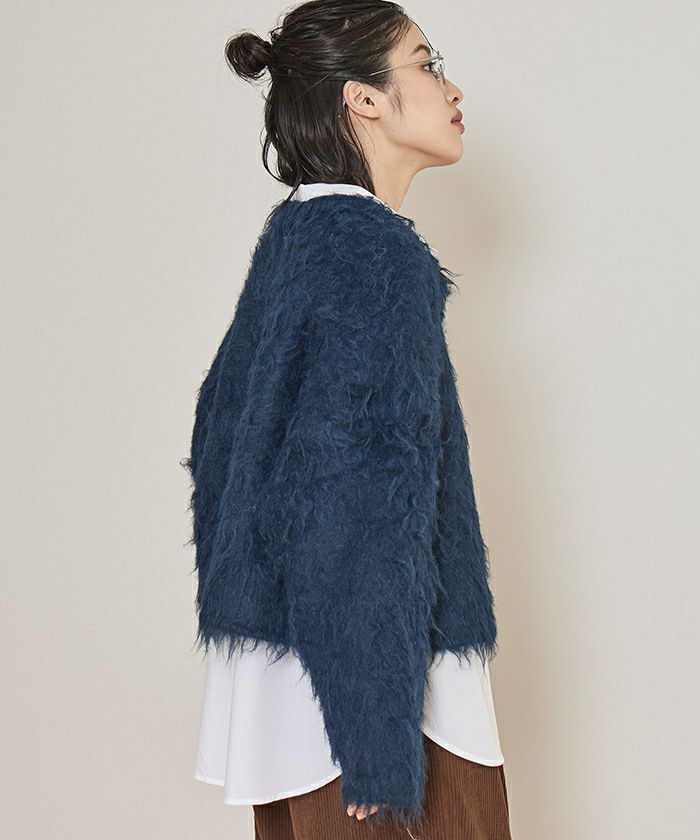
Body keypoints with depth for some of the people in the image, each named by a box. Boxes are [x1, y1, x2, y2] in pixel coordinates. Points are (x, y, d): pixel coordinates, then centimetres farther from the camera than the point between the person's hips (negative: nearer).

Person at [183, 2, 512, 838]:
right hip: (367, 670, -9)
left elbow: (219, 426, 17)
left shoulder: (289, 236, 10)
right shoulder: (378, 253, -17)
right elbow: (372, 499, -23)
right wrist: (382, 745, -22)